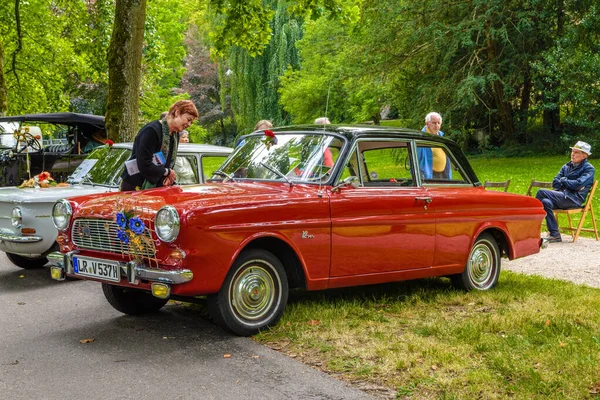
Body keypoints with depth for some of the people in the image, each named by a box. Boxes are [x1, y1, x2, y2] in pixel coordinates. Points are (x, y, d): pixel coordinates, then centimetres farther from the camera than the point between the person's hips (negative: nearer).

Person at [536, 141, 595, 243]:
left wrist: (564, 180, 2)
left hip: (574, 199, -7)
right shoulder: (567, 166, 22)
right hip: (562, 196, 7)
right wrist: (569, 184, -2)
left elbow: (578, 185, -12)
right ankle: (554, 234, -20)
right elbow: (555, 183, 15)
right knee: (546, 202, -26)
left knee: (541, 192, -23)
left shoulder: (589, 169, 2)